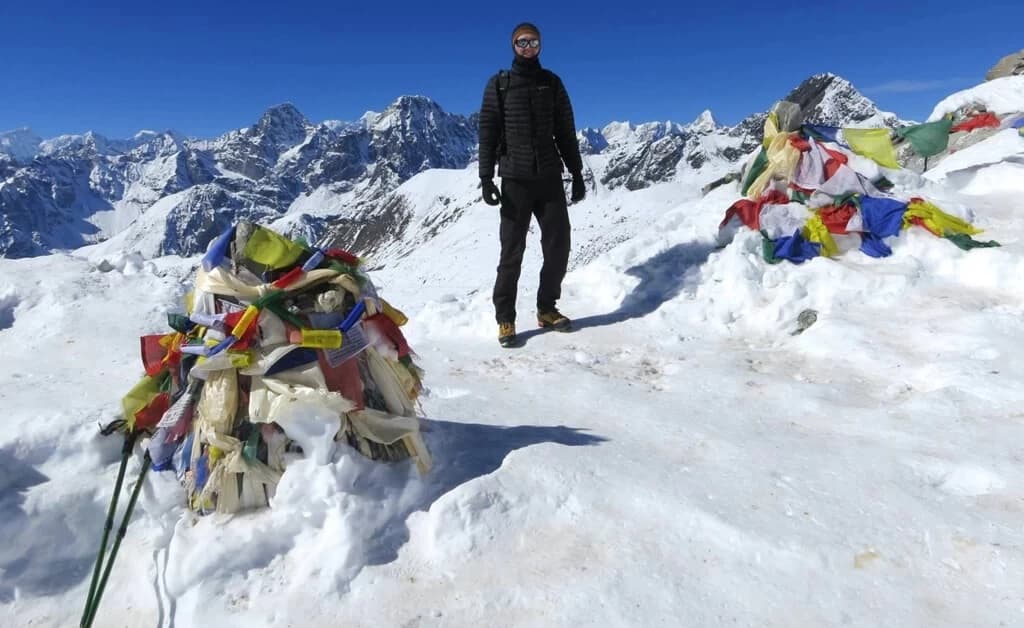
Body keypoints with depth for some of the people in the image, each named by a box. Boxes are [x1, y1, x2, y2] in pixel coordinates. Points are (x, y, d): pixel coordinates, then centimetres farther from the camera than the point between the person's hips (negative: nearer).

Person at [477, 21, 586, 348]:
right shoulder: (498, 85, 5)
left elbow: (566, 131, 13)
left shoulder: (552, 83, 13)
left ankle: (546, 308, 18)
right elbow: (488, 132, 0)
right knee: (512, 251, -3)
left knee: (558, 245, 2)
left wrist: (577, 173, 9)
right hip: (515, 180, -3)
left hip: (550, 178, 3)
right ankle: (505, 319, 5)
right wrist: (486, 177, -10)